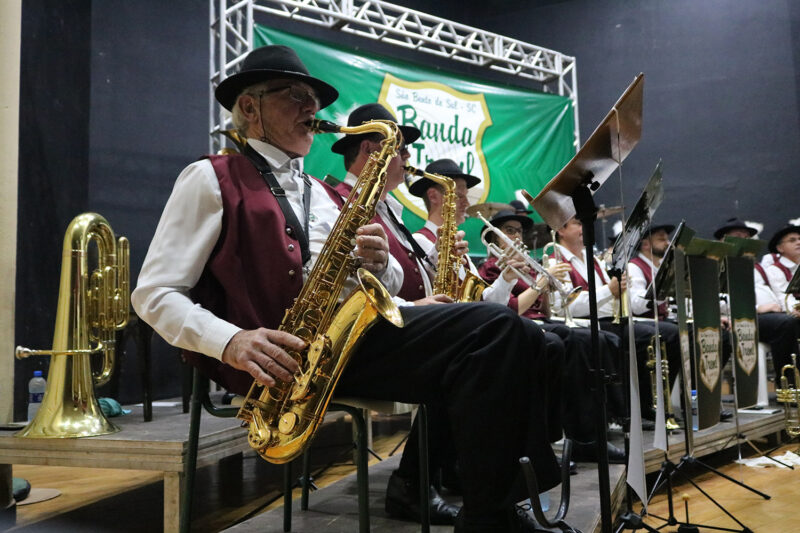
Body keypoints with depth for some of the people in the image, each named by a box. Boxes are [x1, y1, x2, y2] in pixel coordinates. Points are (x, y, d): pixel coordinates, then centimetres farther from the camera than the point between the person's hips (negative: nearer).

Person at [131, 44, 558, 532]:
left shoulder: (317, 192, 26)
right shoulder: (211, 179, 6)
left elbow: (384, 284, 22)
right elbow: (155, 294, -1)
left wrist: (378, 264, -3)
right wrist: (232, 341, -19)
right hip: (285, 352, -7)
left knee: (496, 327, -16)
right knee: (492, 331, -23)